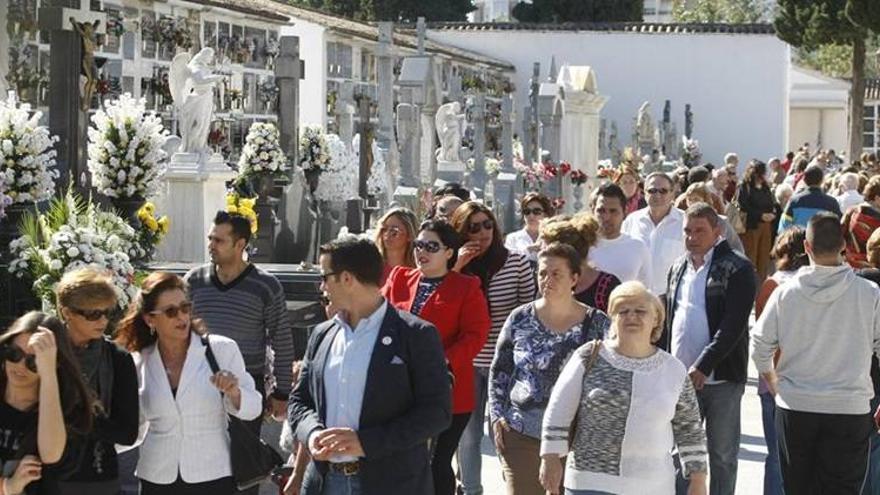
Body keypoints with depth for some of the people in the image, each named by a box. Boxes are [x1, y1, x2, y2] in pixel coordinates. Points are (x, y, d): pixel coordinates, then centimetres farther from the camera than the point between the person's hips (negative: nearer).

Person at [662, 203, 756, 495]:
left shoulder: (737, 269, -9)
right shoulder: (678, 268, 13)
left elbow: (733, 324, -17)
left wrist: (702, 367, -22)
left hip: (720, 379, -6)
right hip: (681, 378, 6)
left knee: (722, 455, 4)